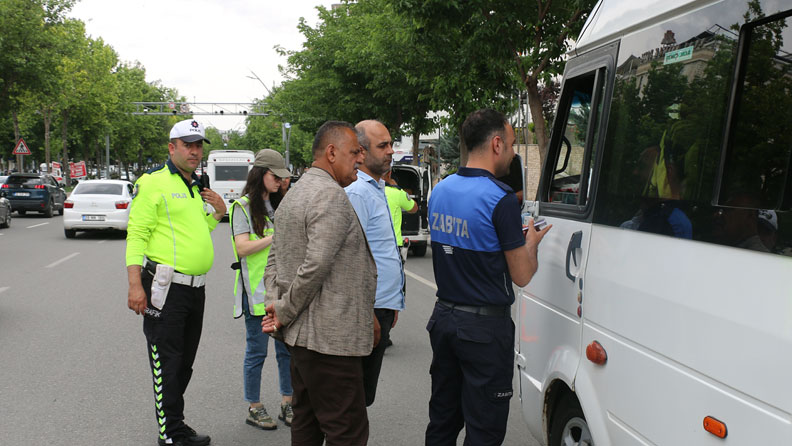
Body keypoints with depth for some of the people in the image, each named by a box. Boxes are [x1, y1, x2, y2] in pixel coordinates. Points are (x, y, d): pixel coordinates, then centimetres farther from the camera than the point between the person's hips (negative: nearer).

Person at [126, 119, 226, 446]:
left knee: (185, 362, 15)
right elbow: (137, 235, -13)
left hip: (196, 287, 8)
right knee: (166, 363, -2)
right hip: (166, 287, -8)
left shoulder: (197, 189, 18)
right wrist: (135, 285, -20)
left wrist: (218, 212, 11)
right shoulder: (153, 183, -7)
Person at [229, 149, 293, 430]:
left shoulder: (280, 206, 15)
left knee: (288, 348, 8)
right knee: (257, 351, 2)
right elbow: (242, 248, -14)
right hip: (256, 289, -6)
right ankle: (254, 409, 15)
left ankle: (287, 404, 20)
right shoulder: (243, 206, -4)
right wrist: (276, 236, -19)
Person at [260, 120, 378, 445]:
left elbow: (274, 261, 18)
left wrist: (276, 305, 6)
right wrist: (284, 312, -12)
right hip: (329, 337, -10)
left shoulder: (294, 194, 18)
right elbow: (316, 266, -23)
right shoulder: (333, 195, -15)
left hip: (300, 334, 11)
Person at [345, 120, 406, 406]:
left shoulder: (377, 188, 17)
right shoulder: (356, 192, -16)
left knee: (364, 392, 18)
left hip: (382, 306, 10)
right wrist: (368, 313, -23)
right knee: (360, 393, 0)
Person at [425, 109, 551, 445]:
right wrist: (531, 242, 7)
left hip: (443, 317, 8)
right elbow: (522, 276, -12)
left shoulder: (440, 190, 6)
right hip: (484, 328, -7)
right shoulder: (500, 199, -18)